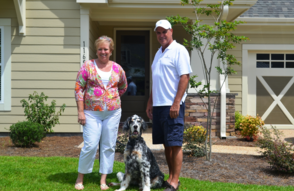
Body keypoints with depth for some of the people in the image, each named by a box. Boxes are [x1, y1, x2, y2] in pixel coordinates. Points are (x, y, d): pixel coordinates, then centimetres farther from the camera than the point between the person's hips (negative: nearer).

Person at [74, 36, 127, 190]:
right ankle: (80, 177, 11)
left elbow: (123, 87, 24)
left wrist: (112, 97, 12)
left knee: (109, 146, 5)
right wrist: (80, 111, -9)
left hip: (113, 112, 3)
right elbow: (79, 89, -4)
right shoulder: (88, 66, -1)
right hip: (92, 113, -3)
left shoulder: (117, 68, 7)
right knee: (90, 145, -7)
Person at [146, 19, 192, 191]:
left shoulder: (179, 50, -6)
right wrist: (150, 102, 19)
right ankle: (171, 177, 20)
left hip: (172, 105, -8)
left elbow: (184, 77, -14)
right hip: (158, 105, 8)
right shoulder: (159, 53, 20)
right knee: (166, 144, 11)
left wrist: (176, 103, -20)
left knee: (175, 144, -5)